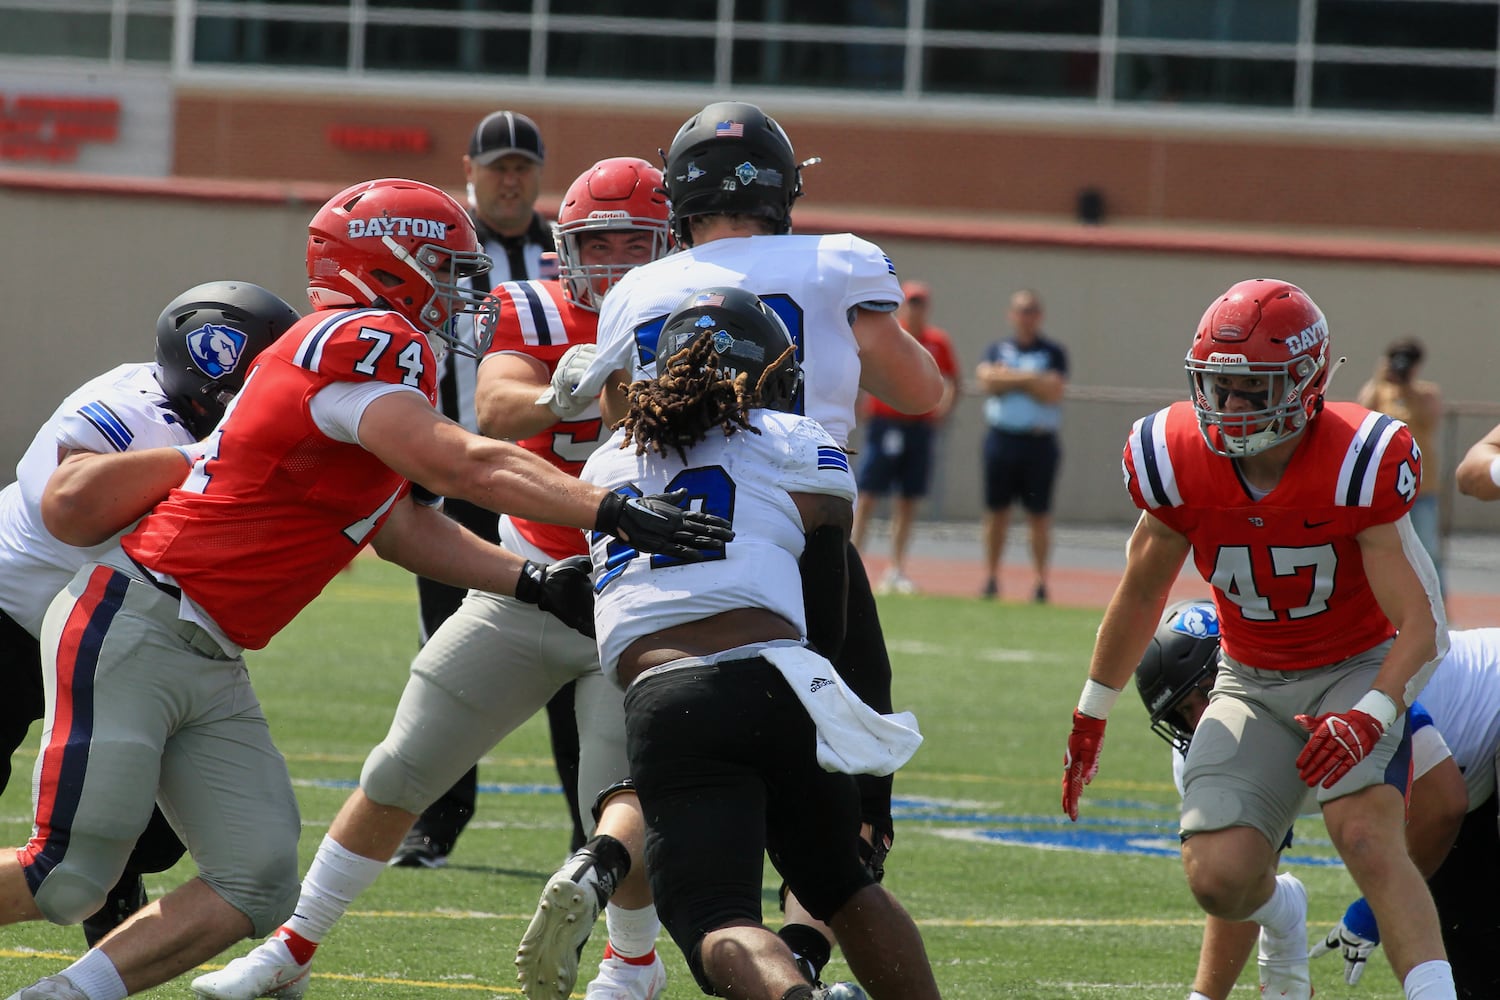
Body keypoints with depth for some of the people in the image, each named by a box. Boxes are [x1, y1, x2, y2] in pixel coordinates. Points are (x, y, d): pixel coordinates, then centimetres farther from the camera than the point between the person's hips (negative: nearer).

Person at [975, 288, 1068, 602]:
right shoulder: (997, 349, 12)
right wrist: (1030, 379, -9)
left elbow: (1054, 391, -8)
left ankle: (1040, 580, 0)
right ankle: (991, 576, 11)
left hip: (1039, 443, -2)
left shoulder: (1053, 352, 6)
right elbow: (987, 381, -6)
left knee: (1039, 514, -2)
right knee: (996, 511, 5)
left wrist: (1010, 377, -7)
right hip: (1001, 438, 2)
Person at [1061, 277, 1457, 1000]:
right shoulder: (1180, 465, -14)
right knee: (1219, 878, -13)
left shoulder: (1356, 465, -24)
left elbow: (1418, 625, -23)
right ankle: (1282, 914, 25)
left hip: (1359, 671, -3)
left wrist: (1371, 716, -42)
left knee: (1369, 838, -30)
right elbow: (1141, 594, 6)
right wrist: (1091, 716, 15)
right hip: (1253, 681, 3)